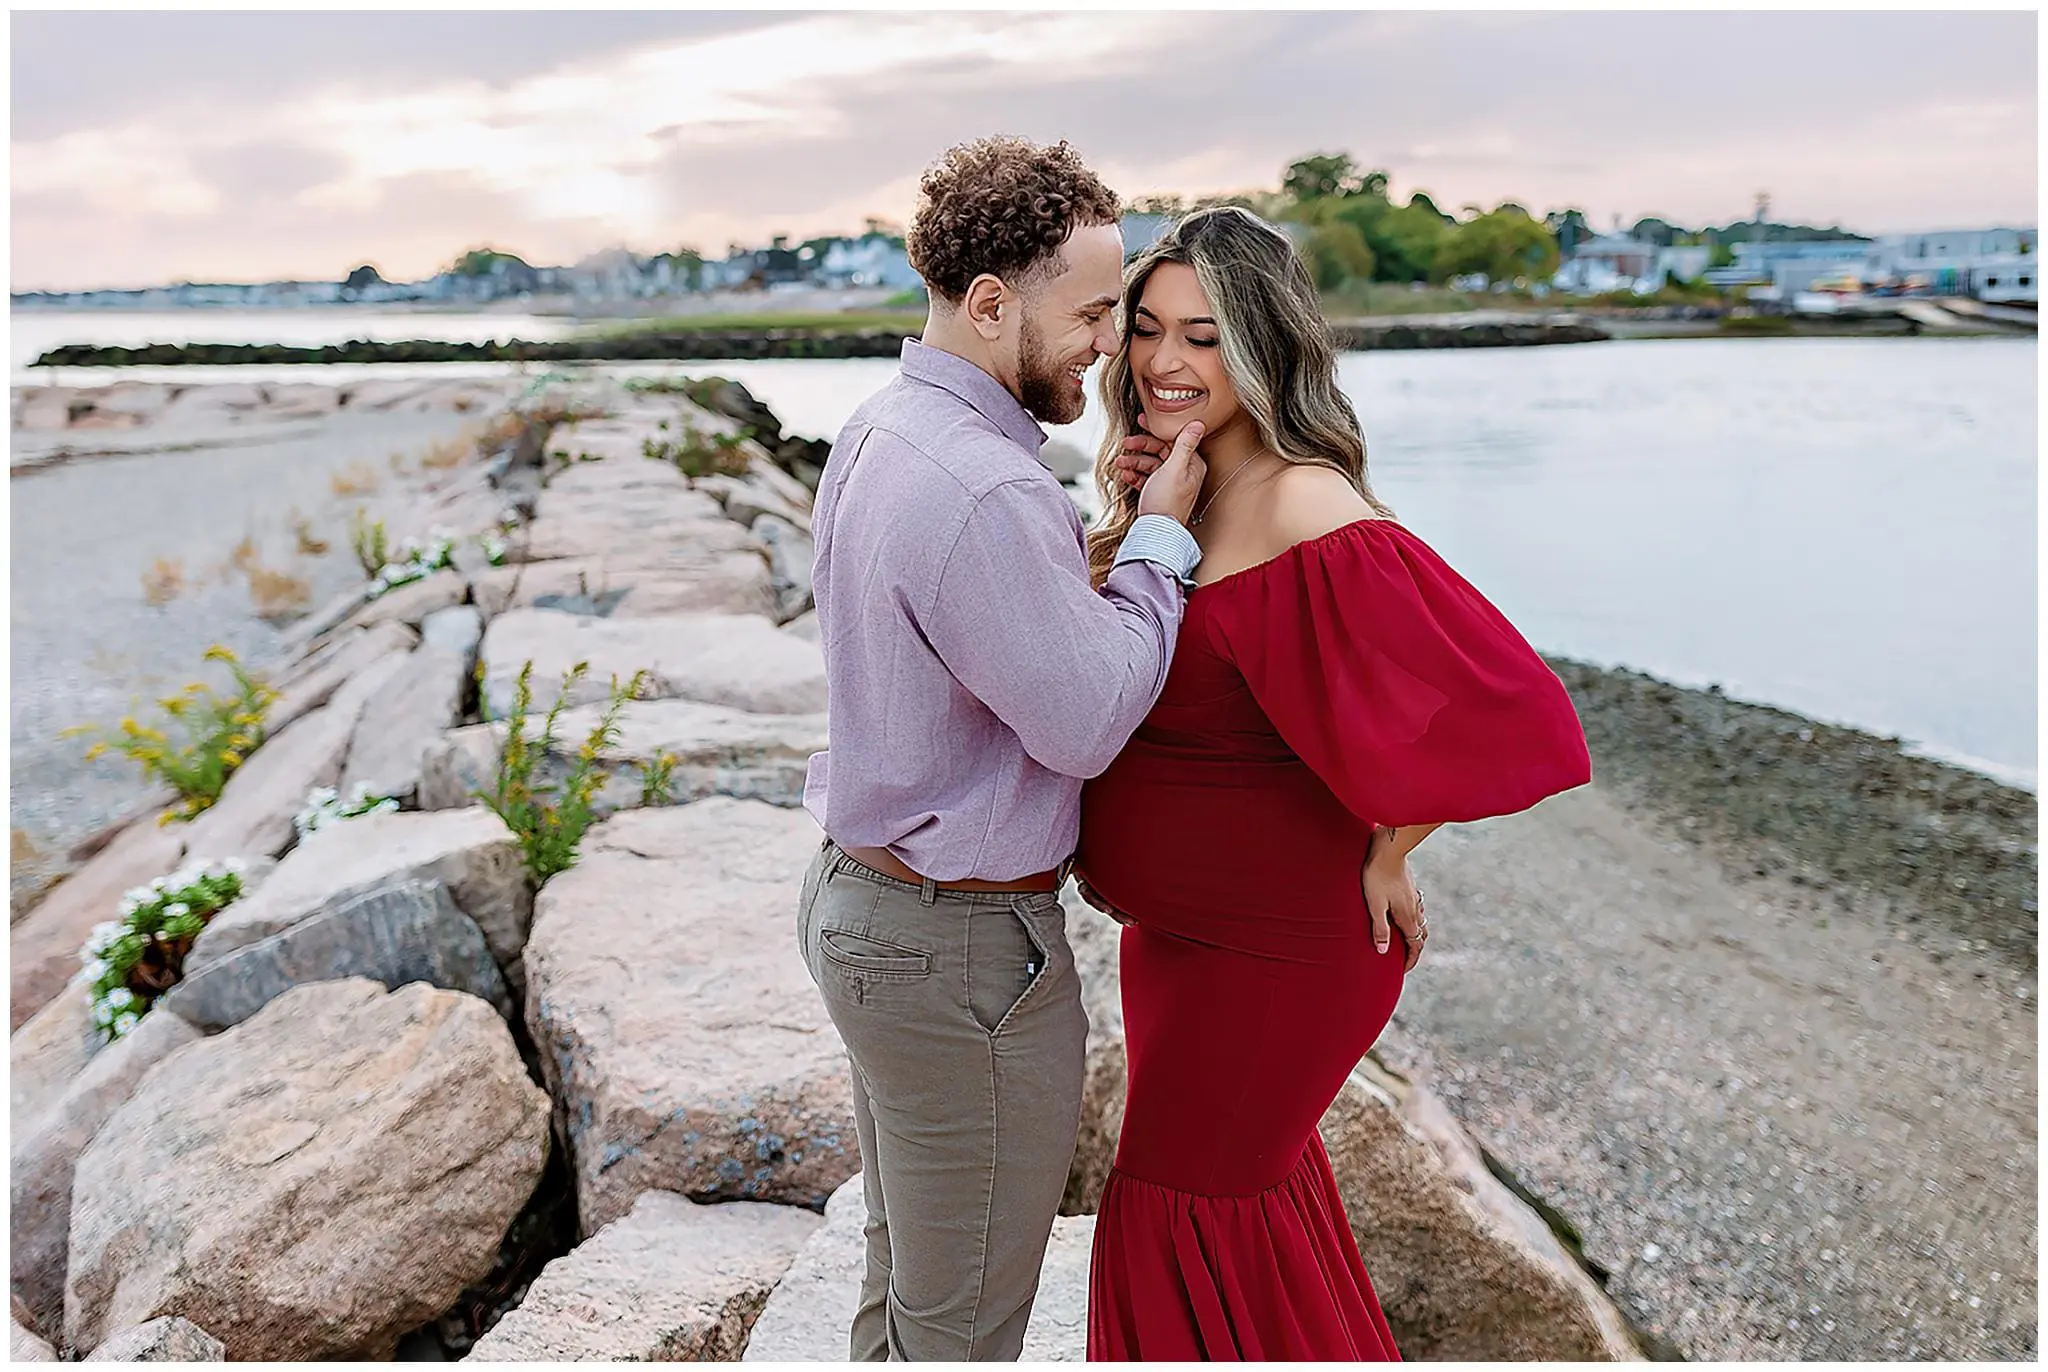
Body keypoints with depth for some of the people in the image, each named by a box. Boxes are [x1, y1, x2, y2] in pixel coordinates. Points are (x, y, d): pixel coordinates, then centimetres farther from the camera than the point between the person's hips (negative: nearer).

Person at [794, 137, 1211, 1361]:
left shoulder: (878, 436, 4)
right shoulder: (984, 491, -28)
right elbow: (1085, 722, -21)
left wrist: (1105, 519, -1)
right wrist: (1162, 535, -10)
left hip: (861, 894, 10)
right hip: (964, 952, -10)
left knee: (909, 1265, 29)